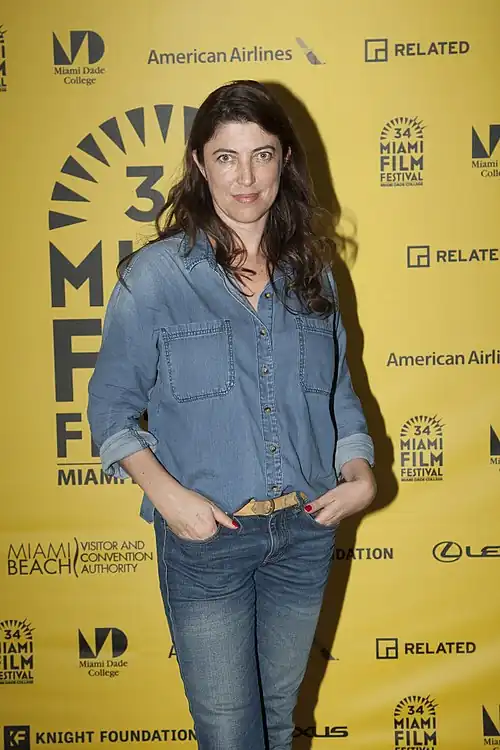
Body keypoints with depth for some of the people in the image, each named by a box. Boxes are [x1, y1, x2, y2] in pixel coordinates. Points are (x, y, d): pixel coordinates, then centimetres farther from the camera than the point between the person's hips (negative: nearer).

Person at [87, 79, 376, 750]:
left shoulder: (311, 274, 3)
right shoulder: (154, 275, -8)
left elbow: (338, 390, 12)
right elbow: (111, 407, -4)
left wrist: (359, 473, -4)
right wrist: (166, 491, -18)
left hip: (306, 533, 4)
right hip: (205, 538, -3)